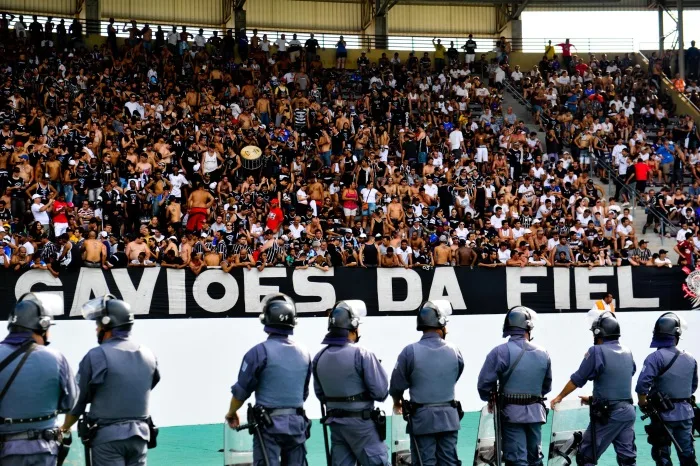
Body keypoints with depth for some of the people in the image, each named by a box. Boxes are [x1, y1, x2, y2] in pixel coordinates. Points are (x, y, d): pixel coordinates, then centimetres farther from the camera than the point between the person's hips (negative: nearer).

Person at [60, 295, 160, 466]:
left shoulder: (97, 356, -11)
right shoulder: (148, 355, 6)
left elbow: (78, 398, -4)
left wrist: (64, 428, 13)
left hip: (108, 436, -5)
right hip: (139, 434, 5)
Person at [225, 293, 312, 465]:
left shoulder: (259, 352, -12)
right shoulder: (304, 353, 5)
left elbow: (241, 390, -7)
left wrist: (231, 413, 10)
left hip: (269, 424, -5)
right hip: (297, 423, 5)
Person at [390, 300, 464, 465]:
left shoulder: (410, 351, -13)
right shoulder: (454, 351, -4)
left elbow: (397, 384, -5)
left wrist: (397, 402, 17)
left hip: (421, 417, -2)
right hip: (448, 417, 2)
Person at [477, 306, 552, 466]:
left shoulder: (500, 352, -14)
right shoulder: (543, 353, 0)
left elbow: (484, 383, -12)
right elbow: (547, 386, 11)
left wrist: (491, 399, 8)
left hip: (512, 413, -4)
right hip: (536, 413, 4)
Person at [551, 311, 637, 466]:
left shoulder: (597, 351, -11)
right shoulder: (627, 353, 10)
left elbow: (578, 379, -7)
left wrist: (560, 397, 8)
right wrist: (593, 398, 26)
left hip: (608, 414, -7)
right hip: (628, 411, 7)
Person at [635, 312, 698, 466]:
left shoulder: (656, 357, -16)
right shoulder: (690, 359, 3)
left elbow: (642, 385, -23)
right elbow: (693, 386, 14)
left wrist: (643, 404, -7)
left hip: (663, 413, -5)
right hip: (685, 412, 5)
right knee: (687, 454, 12)